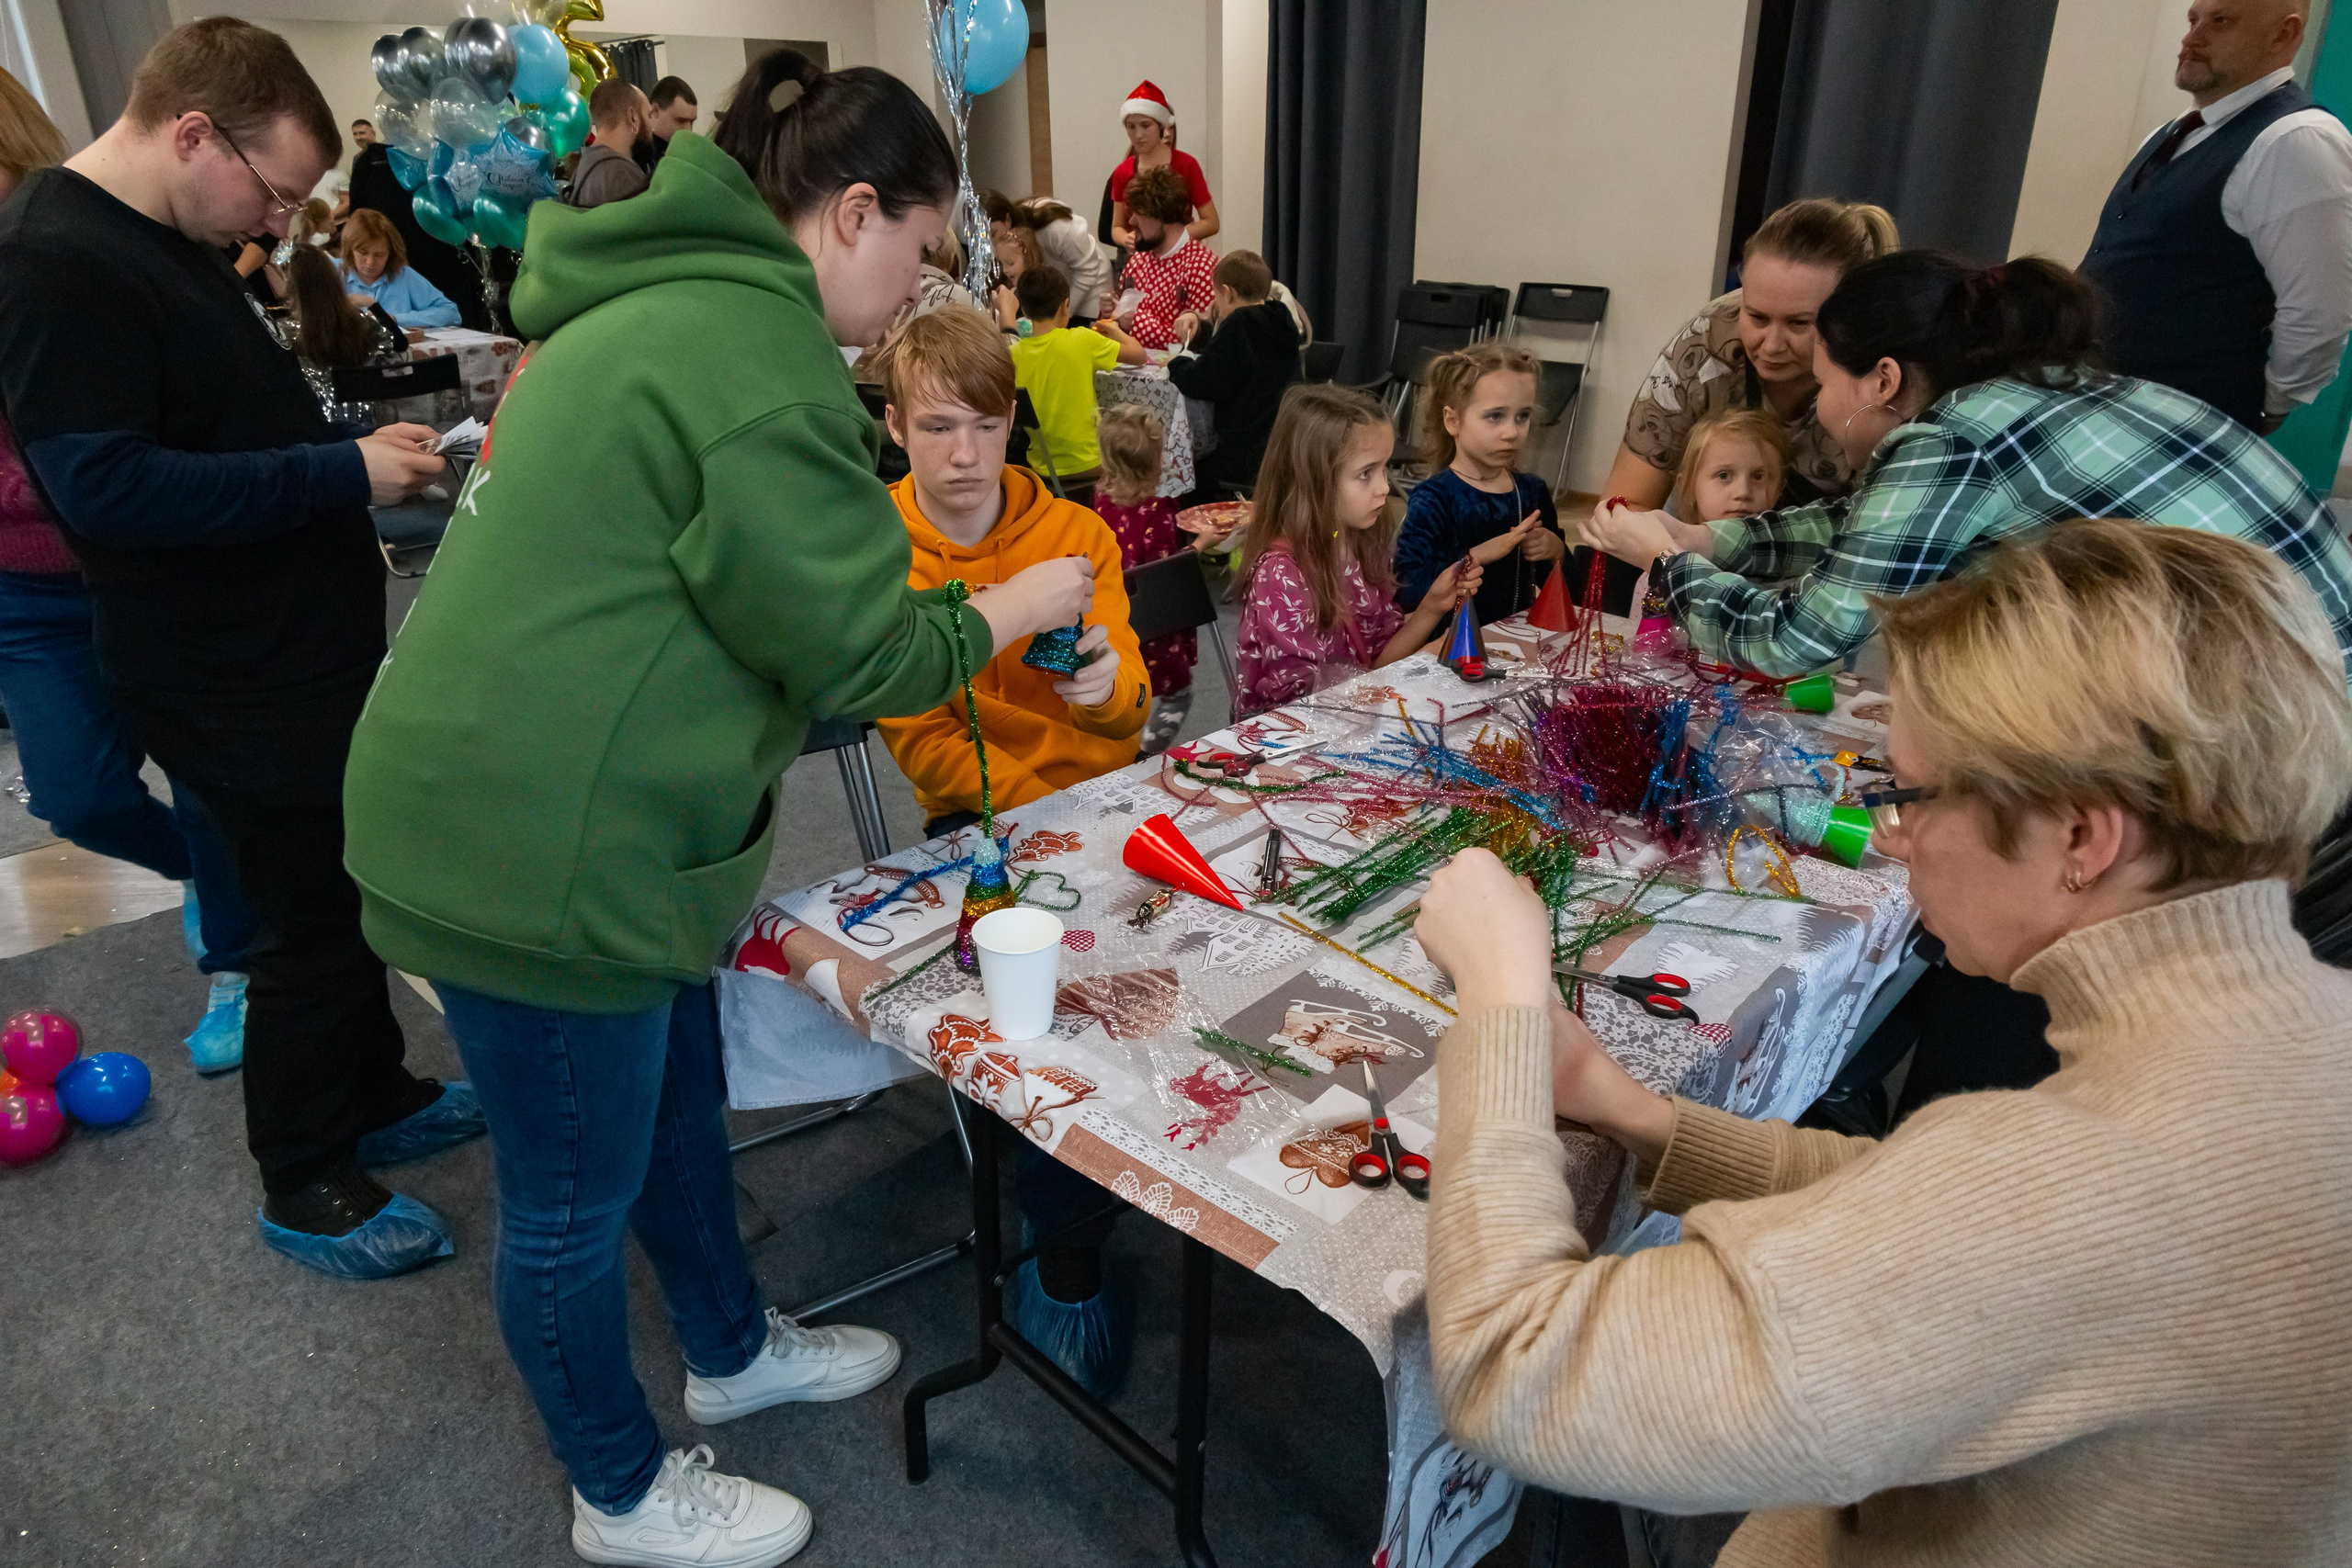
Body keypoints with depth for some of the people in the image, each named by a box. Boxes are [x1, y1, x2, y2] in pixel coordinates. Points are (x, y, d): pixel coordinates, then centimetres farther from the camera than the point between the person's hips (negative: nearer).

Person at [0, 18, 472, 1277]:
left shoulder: (170, 241, 12)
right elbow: (105, 487, -27)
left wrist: (360, 447, 5)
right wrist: (343, 473, -24)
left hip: (301, 649, 10)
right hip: (232, 680, -9)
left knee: (345, 888, 19)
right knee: (309, 918, 2)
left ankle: (374, 1094, 38)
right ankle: (303, 1186, 22)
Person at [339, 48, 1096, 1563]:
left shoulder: (672, 301, 13)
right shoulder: (757, 346, -20)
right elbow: (858, 648, -18)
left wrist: (944, 621, 19)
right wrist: (1011, 608, -1)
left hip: (534, 803, 10)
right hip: (540, 847, -10)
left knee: (678, 1109, 25)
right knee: (577, 1198, 11)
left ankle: (735, 1350, 49)